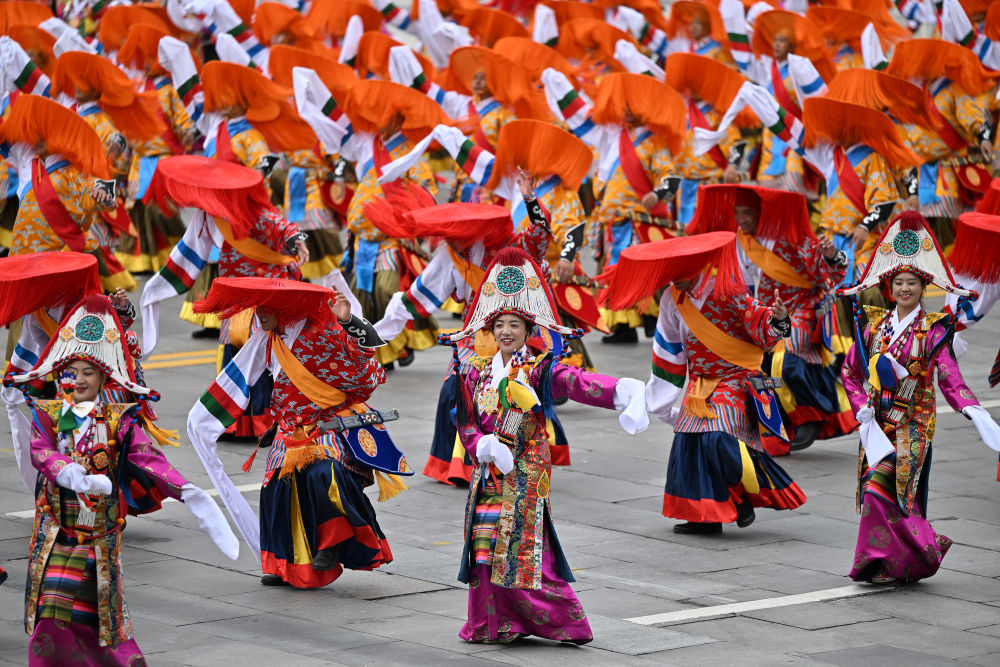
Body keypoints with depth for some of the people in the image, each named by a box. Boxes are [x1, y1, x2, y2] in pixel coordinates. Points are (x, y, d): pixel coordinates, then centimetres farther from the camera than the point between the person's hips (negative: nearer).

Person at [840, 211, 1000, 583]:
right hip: (877, 421, 4)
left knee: (881, 485, -17)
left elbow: (949, 376, -9)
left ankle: (883, 561, -8)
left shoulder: (933, 330, -2)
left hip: (912, 423, -4)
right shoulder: (874, 324, 9)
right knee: (876, 488, 0)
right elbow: (850, 371, 12)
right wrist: (862, 406, -1)